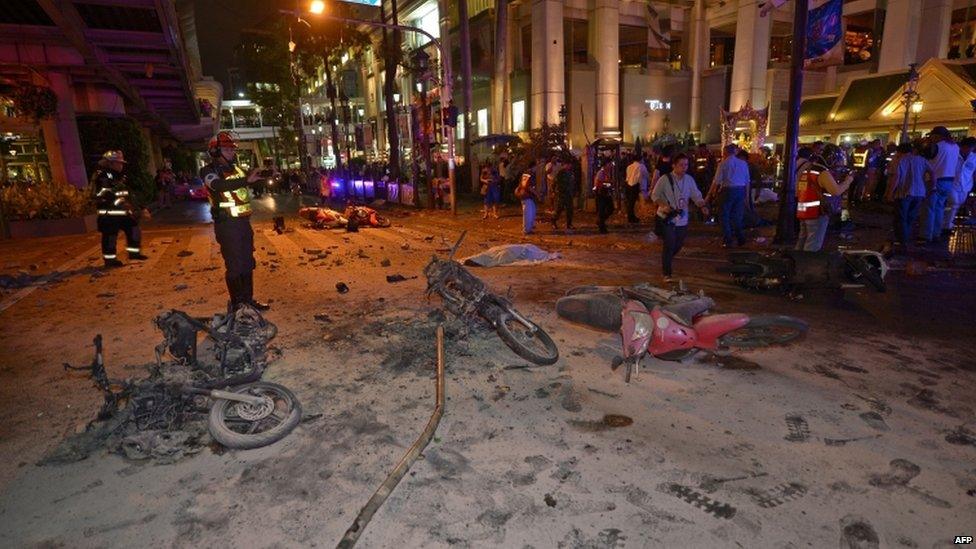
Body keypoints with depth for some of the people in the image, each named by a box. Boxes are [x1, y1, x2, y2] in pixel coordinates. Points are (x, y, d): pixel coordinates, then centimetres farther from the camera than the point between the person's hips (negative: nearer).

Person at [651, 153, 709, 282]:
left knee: (678, 245, 13)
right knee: (669, 245, -10)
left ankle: (665, 262, 41)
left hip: (682, 219, 5)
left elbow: (696, 195, 3)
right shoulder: (665, 179, -10)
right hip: (667, 218, -5)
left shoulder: (689, 179, 4)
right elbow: (654, 195, -6)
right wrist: (664, 205, -23)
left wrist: (703, 206, -16)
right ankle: (667, 274, 0)